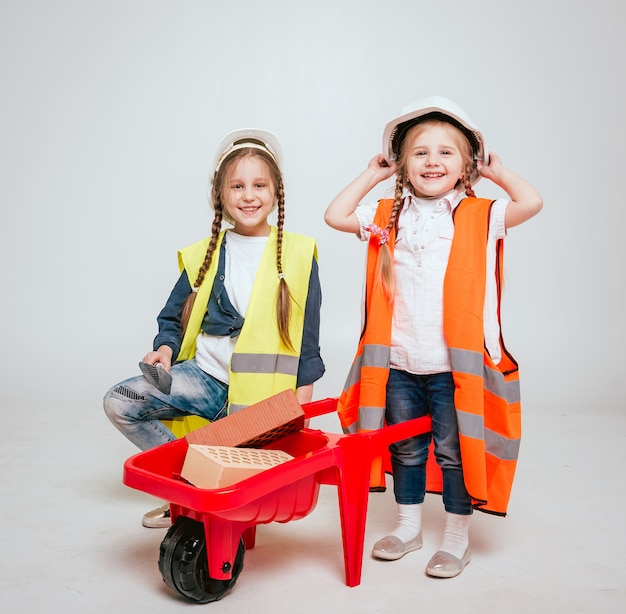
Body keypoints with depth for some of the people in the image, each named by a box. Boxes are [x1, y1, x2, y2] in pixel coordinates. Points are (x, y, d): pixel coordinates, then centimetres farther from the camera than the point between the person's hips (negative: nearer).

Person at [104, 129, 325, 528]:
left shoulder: (298, 255, -1)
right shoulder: (205, 255, 7)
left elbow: (307, 343, 2)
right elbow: (174, 318, 17)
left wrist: (300, 407, 1)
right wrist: (165, 348, -5)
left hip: (260, 394, -3)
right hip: (205, 375, 4)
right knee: (120, 402, -11)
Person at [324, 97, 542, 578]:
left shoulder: (478, 216, -2)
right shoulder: (389, 217, 7)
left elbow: (531, 203, -15)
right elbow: (335, 216, 4)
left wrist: (496, 171, 0)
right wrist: (372, 175, 8)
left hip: (455, 365, -3)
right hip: (399, 363, 3)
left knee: (455, 451, 7)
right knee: (406, 449, 17)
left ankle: (457, 537, 25)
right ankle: (409, 526, 35)